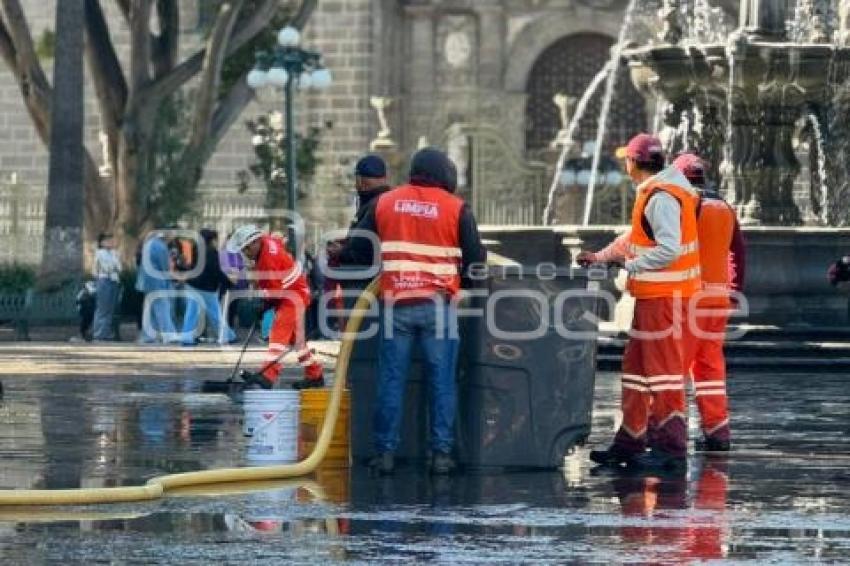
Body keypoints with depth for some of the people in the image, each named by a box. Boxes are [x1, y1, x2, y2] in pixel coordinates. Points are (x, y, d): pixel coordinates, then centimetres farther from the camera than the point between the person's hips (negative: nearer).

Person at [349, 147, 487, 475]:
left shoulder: (384, 203, 9)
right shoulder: (456, 208, 2)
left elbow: (360, 252, 13)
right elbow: (477, 260, 1)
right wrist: (459, 273, 21)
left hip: (396, 304, 2)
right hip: (438, 304, -2)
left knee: (391, 379, 6)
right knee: (442, 380, 3)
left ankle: (385, 452, 4)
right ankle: (441, 453, 0)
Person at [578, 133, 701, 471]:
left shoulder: (662, 197, -18)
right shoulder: (652, 194, 16)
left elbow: (669, 249, -27)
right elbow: (638, 236, 29)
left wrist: (631, 266, -17)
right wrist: (600, 257, 32)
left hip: (665, 295, -11)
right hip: (654, 295, 11)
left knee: (663, 368, -9)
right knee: (636, 366, 15)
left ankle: (670, 449, -8)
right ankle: (629, 443, 21)